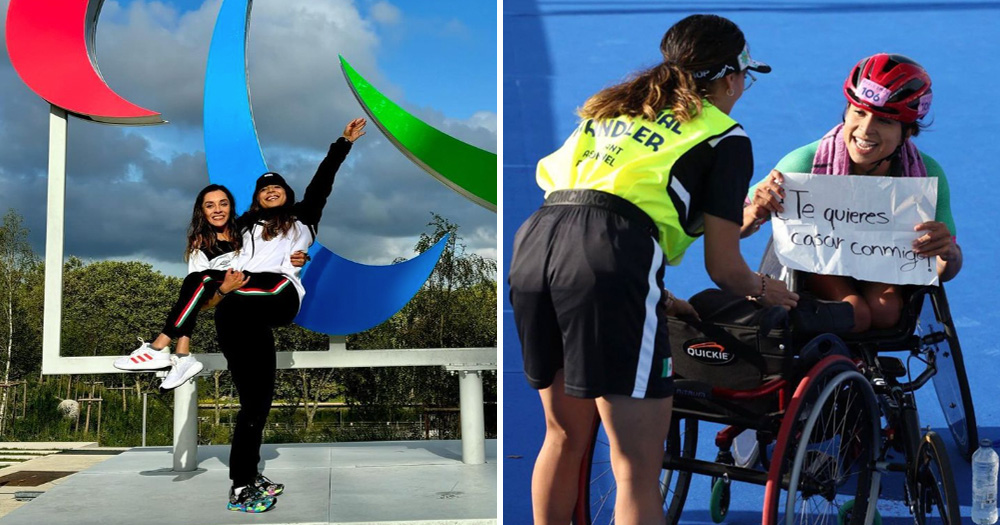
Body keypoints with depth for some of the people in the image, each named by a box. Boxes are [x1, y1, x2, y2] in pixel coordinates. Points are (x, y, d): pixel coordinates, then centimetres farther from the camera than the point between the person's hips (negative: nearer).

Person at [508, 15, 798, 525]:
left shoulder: (611, 107, 30)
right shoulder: (724, 137, 13)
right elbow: (723, 267, 10)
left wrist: (654, 295, 36)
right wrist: (764, 288, 31)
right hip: (609, 265, -7)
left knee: (566, 434, 25)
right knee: (638, 468, 1)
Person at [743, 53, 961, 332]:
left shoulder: (927, 175, -21)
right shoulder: (807, 163, -28)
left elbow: (944, 272, -13)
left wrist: (947, 252, -38)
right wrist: (755, 213, -49)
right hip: (814, 264, -2)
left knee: (884, 308, -29)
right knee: (854, 312, -31)